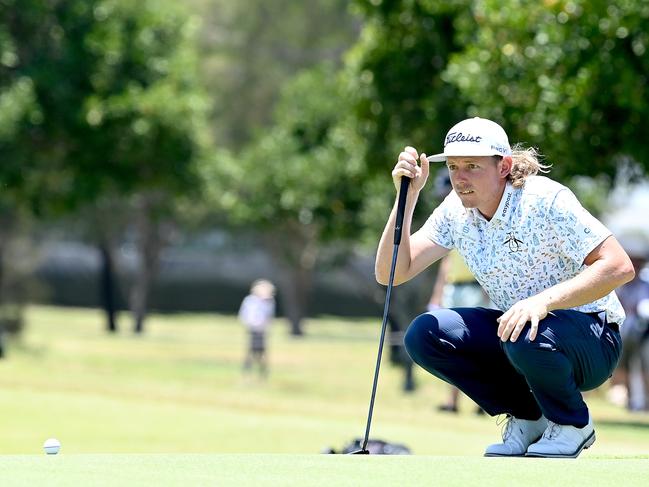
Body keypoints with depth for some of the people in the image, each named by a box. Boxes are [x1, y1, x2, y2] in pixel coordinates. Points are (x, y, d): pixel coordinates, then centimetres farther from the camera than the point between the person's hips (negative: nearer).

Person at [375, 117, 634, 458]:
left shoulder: (544, 200, -20)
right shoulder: (456, 211, -2)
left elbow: (620, 267, -27)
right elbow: (391, 273, -6)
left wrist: (544, 300, -38)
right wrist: (407, 197, -16)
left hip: (590, 342, -6)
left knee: (527, 338, -39)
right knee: (423, 335, -15)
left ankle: (572, 424, -6)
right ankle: (526, 417, 3)